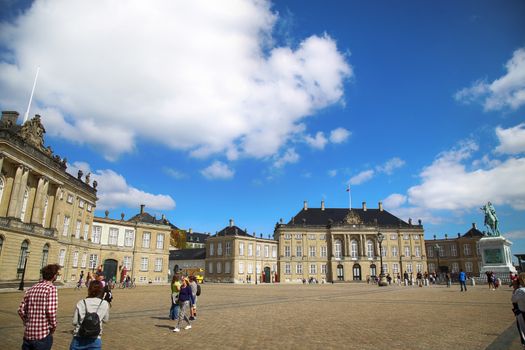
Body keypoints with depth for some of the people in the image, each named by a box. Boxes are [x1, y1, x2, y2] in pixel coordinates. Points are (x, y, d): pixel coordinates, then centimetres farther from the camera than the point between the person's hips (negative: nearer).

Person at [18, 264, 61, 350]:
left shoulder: (31, 289, 6)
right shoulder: (51, 288, -14)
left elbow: (21, 310, 6)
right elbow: (51, 311, -20)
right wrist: (53, 327, -4)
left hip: (28, 334, 6)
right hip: (43, 335, -6)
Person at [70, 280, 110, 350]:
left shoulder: (81, 303, -4)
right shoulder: (105, 304, -4)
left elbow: (74, 322, -1)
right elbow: (105, 320, 7)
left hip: (79, 338, 1)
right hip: (95, 340, -1)